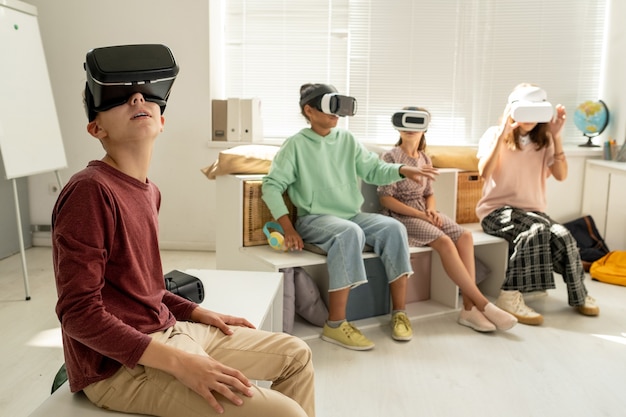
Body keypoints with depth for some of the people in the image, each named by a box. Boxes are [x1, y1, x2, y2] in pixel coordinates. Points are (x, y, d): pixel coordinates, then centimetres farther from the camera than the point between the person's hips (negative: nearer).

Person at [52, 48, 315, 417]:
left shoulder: (149, 191, 8)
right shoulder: (89, 191, -20)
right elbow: (79, 314, -22)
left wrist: (199, 314, 9)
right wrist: (180, 363, -26)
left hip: (167, 331, 9)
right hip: (120, 364, -9)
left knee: (296, 355, 15)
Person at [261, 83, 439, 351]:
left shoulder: (347, 140, 12)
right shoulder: (296, 144, -2)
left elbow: (374, 170, 7)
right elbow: (272, 185, -7)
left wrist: (402, 170, -14)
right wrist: (288, 229, -16)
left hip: (353, 215, 5)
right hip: (315, 219, -5)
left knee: (393, 228, -21)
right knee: (350, 232, -36)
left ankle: (399, 313, -12)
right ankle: (335, 324, -31)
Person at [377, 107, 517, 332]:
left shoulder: (425, 159, 14)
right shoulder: (391, 157, -5)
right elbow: (385, 198, -10)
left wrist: (431, 210, -6)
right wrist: (419, 214, -16)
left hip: (424, 212, 6)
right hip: (400, 216, -6)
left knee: (464, 235, -20)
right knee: (444, 242, -29)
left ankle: (469, 307, -23)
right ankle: (482, 303, -23)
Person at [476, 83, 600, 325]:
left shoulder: (543, 141, 9)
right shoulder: (494, 135, -2)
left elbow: (561, 175, -4)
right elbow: (484, 172, -18)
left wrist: (556, 137, -10)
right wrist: (502, 133, -21)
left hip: (532, 211, 4)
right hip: (497, 210, -4)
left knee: (562, 235, -25)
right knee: (538, 230, -33)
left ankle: (578, 295, -1)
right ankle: (510, 296, -27)